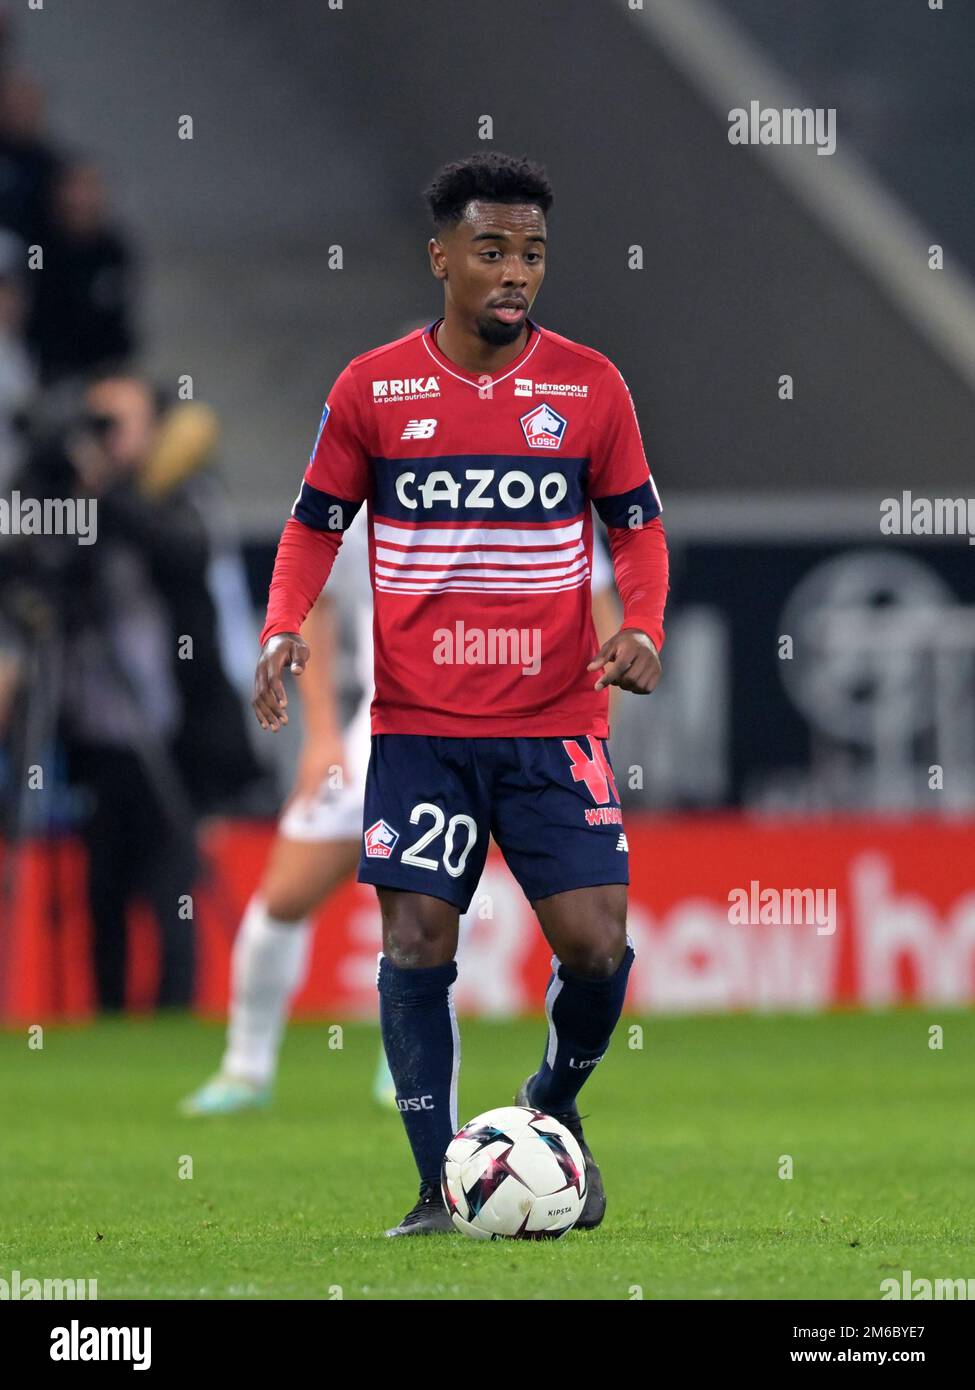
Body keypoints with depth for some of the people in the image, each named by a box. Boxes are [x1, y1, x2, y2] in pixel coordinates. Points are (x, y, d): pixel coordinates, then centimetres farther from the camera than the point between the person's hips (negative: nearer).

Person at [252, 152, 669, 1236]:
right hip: (419, 727, 0)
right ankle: (438, 1188, 3)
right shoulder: (373, 390, 1)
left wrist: (641, 626, -8)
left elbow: (637, 526, 10)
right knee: (416, 942, -7)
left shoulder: (589, 386, 2)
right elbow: (315, 526, 10)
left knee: (595, 945, -8)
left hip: (555, 726, 0)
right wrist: (284, 628, -8)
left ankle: (555, 1107, 23)